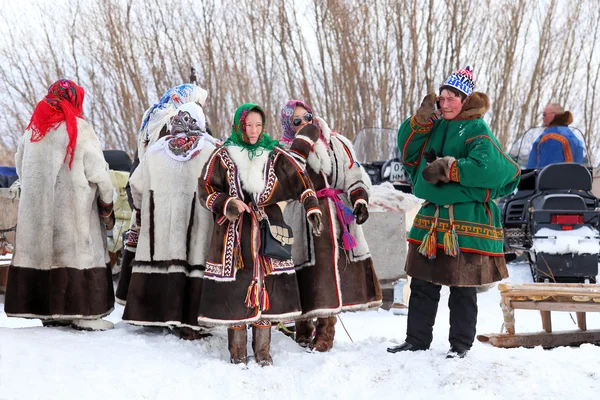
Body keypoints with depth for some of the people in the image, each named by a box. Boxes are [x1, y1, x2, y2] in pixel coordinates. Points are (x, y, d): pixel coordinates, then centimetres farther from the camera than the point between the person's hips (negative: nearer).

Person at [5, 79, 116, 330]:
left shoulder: (33, 128, 8)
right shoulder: (79, 129, -10)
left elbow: (20, 167, 16)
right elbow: (98, 172, -9)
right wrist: (107, 203, 2)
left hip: (36, 208, 6)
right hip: (73, 208, -6)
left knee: (41, 251, 9)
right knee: (77, 253, -2)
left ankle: (48, 311, 12)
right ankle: (85, 313, -4)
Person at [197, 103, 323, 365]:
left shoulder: (274, 155, 8)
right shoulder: (223, 156, 2)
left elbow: (299, 181, 2)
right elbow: (206, 189, 2)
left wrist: (311, 208, -11)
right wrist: (227, 204, -14)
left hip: (268, 230, 2)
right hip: (234, 233, -2)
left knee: (266, 286, -1)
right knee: (235, 287, -2)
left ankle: (262, 349, 9)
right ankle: (237, 350, 10)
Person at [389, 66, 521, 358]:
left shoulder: (477, 131, -9)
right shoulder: (436, 127, 11)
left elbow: (488, 168, -24)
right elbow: (408, 150, 9)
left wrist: (448, 168, -22)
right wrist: (421, 120, -4)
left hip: (467, 222, -6)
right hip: (432, 218, 7)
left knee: (462, 289, 4)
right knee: (422, 284, 11)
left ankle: (460, 345, 17)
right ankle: (416, 340, 21)